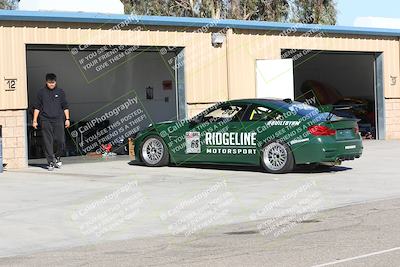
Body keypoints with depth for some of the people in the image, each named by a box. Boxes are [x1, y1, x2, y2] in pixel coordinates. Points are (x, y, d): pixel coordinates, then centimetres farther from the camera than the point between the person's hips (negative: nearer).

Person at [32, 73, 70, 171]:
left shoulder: (60, 92, 9)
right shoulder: (41, 92, 7)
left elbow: (65, 107, 13)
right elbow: (37, 107, 10)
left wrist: (67, 119, 6)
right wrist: (34, 120, 5)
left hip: (58, 120, 0)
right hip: (45, 121, 0)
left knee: (60, 140, -7)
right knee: (47, 142, -3)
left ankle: (57, 157, 19)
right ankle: (50, 162, 4)